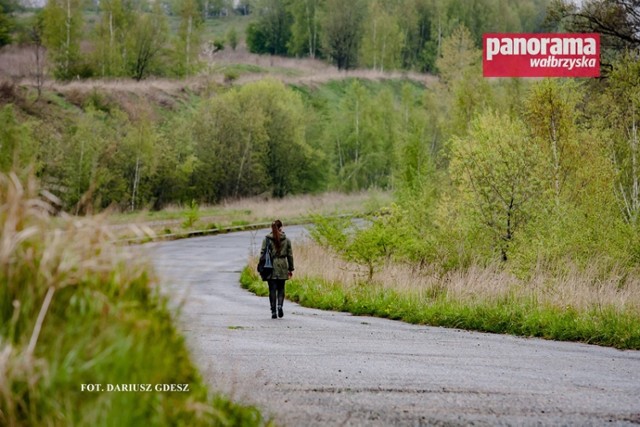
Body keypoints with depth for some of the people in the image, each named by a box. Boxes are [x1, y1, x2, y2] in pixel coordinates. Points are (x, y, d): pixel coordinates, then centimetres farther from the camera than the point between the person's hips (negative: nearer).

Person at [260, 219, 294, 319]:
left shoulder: (267, 239, -2)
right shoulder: (286, 240, 1)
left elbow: (262, 254, -3)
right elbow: (290, 255, 4)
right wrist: (291, 269, 12)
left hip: (271, 267, -1)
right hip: (282, 267, 1)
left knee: (272, 290, 4)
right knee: (281, 288, 13)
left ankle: (273, 311, 0)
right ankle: (280, 305, -10)